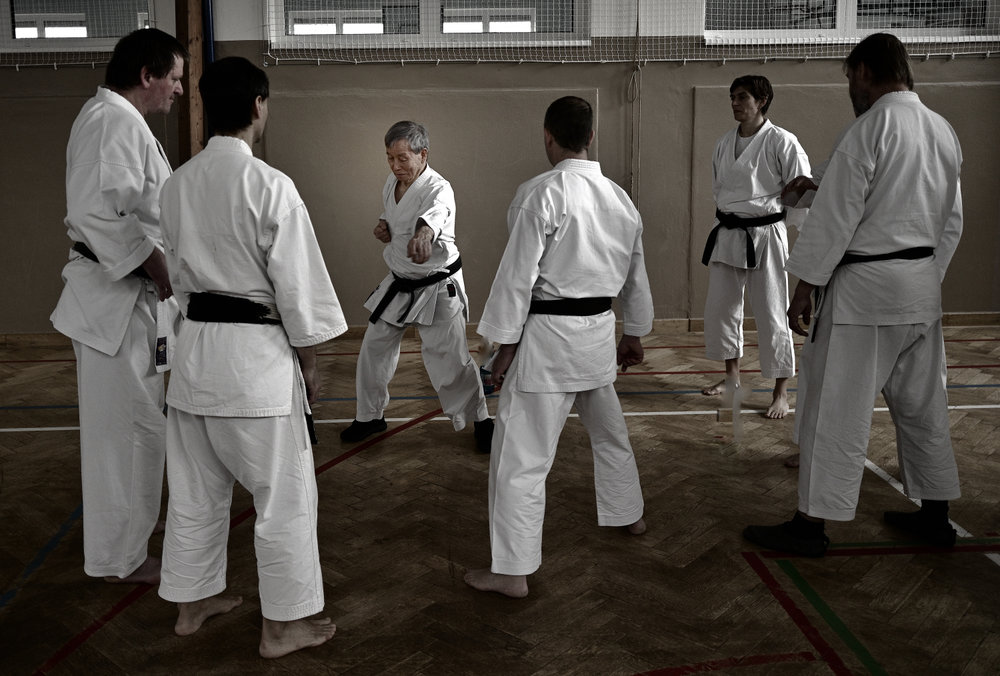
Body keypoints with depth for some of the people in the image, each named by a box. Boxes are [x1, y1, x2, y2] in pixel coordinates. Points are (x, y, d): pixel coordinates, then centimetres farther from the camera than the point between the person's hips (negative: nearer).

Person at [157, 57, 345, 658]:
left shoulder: (179, 184, 5)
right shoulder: (269, 186, -16)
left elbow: (179, 269, 14)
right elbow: (296, 282, -13)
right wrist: (309, 362, -2)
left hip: (196, 344, 7)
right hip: (255, 352, -7)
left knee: (197, 487, 19)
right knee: (283, 494, 5)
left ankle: (194, 602, 35)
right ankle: (283, 625, 16)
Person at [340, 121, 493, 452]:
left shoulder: (438, 189, -23)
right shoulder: (391, 183, 2)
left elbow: (434, 213, -48)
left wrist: (423, 233, -71)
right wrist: (382, 227, -3)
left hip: (437, 288, -7)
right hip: (399, 284, 7)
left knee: (450, 358, -5)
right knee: (374, 348, 11)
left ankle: (480, 420, 16)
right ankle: (370, 415, 31)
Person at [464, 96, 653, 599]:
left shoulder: (541, 193, -15)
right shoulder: (620, 198, 7)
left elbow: (518, 273, -16)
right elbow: (635, 274, 17)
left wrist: (505, 344, -9)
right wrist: (634, 334, 29)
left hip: (548, 335, -7)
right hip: (598, 332, 7)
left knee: (520, 455, -1)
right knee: (609, 430, 29)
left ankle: (512, 570, 4)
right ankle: (628, 515, 47)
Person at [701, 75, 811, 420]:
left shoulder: (781, 142, -11)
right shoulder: (724, 143, 8)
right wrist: (727, 221, 14)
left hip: (765, 234, -6)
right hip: (727, 235, 7)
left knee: (772, 314, -2)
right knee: (719, 308, 13)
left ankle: (781, 392, 11)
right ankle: (732, 377, 33)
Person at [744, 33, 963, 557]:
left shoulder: (870, 130, -14)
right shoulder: (943, 131, 10)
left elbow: (834, 218, -15)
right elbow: (951, 222, 15)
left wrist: (804, 288, -10)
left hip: (865, 284, -8)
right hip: (922, 284, 8)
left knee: (836, 406, -1)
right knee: (922, 403, 17)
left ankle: (812, 523, 6)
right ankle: (934, 515, 28)